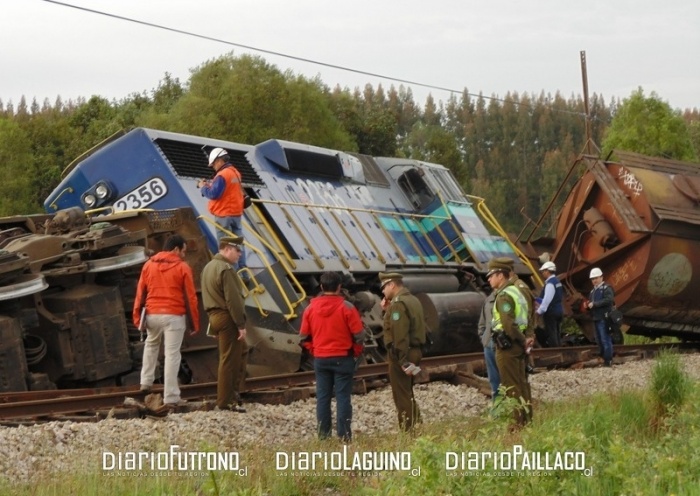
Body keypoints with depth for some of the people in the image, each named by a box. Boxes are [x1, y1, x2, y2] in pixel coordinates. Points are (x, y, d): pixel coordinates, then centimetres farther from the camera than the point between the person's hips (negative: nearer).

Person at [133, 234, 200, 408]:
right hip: (174, 316, -3)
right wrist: (195, 322, 3)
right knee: (172, 355, -1)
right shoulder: (182, 267, -3)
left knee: (151, 345, 29)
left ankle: (146, 382, 22)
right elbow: (190, 297, -3)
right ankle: (171, 397, -2)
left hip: (153, 315, 4)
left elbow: (140, 293, 7)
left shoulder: (149, 265, 7)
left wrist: (137, 316, 12)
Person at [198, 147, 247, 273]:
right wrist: (211, 185, 11)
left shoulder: (222, 175, -16)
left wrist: (203, 187, -4)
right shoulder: (235, 172, 12)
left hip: (224, 215, -8)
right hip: (237, 213, 8)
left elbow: (214, 194, -21)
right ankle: (243, 273, 10)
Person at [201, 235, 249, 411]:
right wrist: (241, 324, -18)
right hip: (227, 318, -10)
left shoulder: (209, 267, 16)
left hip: (215, 316, 10)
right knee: (229, 359, -4)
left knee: (242, 351, 21)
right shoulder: (225, 269, -16)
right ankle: (226, 401, 1)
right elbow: (233, 299, -20)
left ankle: (234, 390, 21)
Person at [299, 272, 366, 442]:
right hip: (342, 358, -3)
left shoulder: (311, 308, -1)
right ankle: (344, 435, 0)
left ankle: (323, 433, 11)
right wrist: (355, 351, 7)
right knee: (343, 397, 1)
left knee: (323, 397, 9)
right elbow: (359, 335, -10)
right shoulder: (346, 308, -11)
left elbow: (304, 336, 4)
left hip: (320, 359, 3)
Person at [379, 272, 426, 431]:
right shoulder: (413, 300, 14)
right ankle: (416, 426, 24)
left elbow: (400, 335, -23)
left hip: (401, 354, -10)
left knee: (401, 395, -3)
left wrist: (403, 361, -24)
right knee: (407, 394, 19)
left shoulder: (398, 304, -17)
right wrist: (388, 311, 9)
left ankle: (408, 431, 0)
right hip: (415, 351, 10)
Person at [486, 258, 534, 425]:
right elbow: (526, 317, 16)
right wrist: (528, 336, 4)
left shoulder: (504, 296, -17)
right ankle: (528, 419, 21)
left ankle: (521, 423, -1)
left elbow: (508, 324, -25)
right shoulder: (516, 291, 14)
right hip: (518, 346, 10)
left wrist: (522, 341, -14)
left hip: (507, 347, -10)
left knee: (513, 387, -4)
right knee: (522, 384, 15)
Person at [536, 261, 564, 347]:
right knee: (557, 335, 12)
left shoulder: (550, 283, -17)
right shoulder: (557, 281, 13)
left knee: (551, 335, -6)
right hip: (559, 311, 10)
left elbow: (547, 299, -23)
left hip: (551, 312, -10)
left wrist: (539, 311, -16)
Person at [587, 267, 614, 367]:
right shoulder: (593, 291, 22)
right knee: (599, 340, 12)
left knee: (606, 339, -11)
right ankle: (604, 358, 19)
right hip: (596, 318, 9)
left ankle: (608, 361, -9)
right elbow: (591, 304, 30)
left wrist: (594, 304, -20)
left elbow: (609, 300, -20)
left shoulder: (606, 288, -4)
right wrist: (588, 305, 6)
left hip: (604, 318, -9)